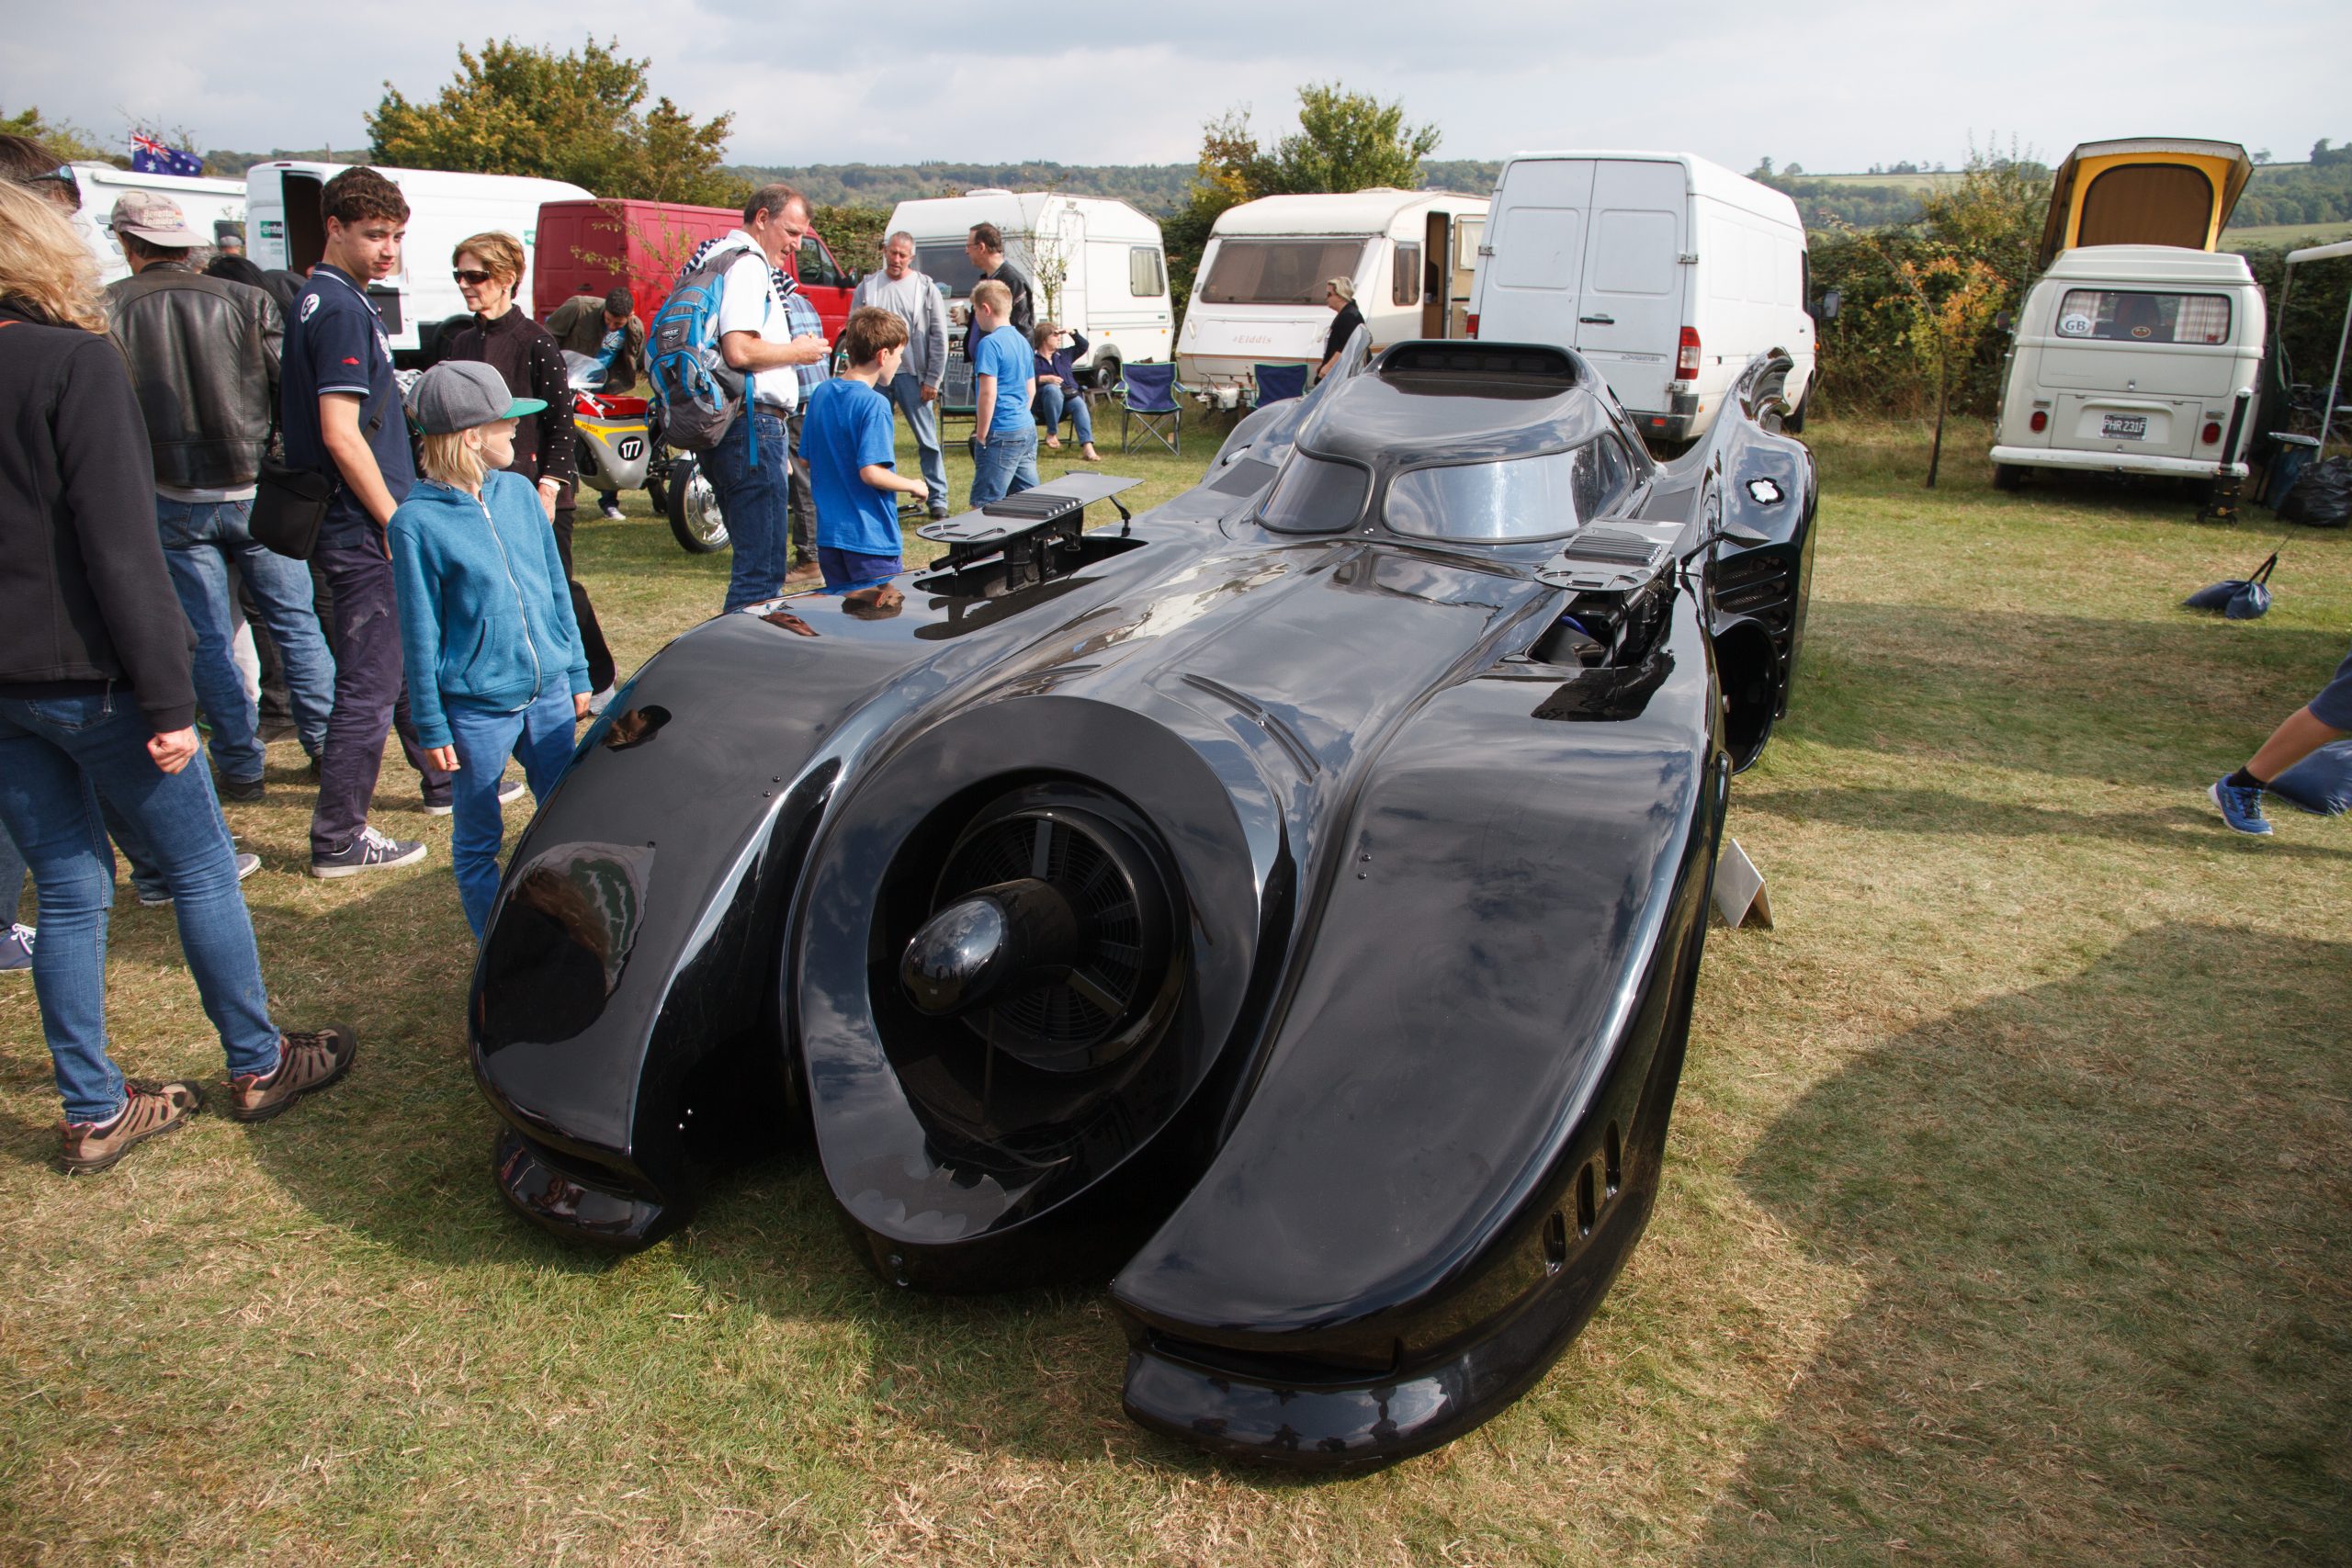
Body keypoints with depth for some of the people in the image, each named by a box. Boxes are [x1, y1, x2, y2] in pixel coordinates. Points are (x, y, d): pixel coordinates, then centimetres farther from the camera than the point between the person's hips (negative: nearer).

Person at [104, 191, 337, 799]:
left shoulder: (109, 309, -6)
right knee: (294, 619, 13)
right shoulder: (245, 301, -4)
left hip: (174, 502, 0)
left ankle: (241, 766, 14)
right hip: (256, 493, 1)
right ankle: (325, 742, 17)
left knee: (208, 639, 8)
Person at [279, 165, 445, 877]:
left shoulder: (320, 301, 15)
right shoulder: (342, 310, -16)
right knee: (368, 685, -4)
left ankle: (444, 777, 39)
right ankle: (338, 841, 4)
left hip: (362, 526, 10)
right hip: (363, 532, -10)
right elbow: (341, 434, -22)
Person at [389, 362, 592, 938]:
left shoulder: (518, 491, 2)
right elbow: (420, 634, -8)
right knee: (478, 841, 10)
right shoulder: (417, 521, -12)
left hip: (548, 693, 5)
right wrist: (432, 727, -6)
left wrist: (576, 672, 12)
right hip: (476, 709, -5)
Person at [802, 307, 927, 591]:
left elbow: (806, 459, 15)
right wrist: (914, 486, -8)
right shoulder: (874, 404, -17)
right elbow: (870, 472, -23)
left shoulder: (821, 394, 7)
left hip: (828, 534, 8)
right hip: (871, 537, -7)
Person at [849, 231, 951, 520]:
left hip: (912, 376, -2)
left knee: (927, 441, 1)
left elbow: (938, 337, 0)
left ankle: (938, 498, 8)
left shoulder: (925, 288, 1)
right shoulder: (867, 286, 6)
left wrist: (932, 379, -5)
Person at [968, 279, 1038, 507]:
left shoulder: (990, 343, -13)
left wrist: (981, 435, -12)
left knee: (984, 504, -7)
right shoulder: (1022, 341, 14)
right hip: (1028, 429, 9)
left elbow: (988, 393, -19)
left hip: (1002, 435, -9)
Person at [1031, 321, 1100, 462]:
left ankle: (1087, 447, -46)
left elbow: (1083, 345, 32)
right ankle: (1052, 434, -24)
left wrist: (1071, 332, 18)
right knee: (1053, 389, -39)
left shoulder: (1063, 354, 26)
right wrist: (1045, 378, -17)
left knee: (1079, 404, -30)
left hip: (1069, 396, 5)